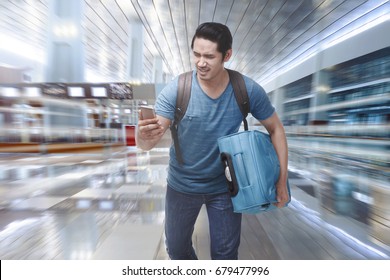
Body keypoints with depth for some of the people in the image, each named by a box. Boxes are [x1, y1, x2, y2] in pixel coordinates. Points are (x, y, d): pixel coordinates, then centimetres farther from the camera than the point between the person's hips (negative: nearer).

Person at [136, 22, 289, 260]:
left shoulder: (249, 90, -17)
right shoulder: (175, 90, -20)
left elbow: (276, 129, -4)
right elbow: (147, 144, -22)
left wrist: (282, 180, -9)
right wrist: (144, 135, -46)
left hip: (224, 185, 0)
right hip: (182, 185, 1)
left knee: (226, 253, 17)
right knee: (177, 247, 24)